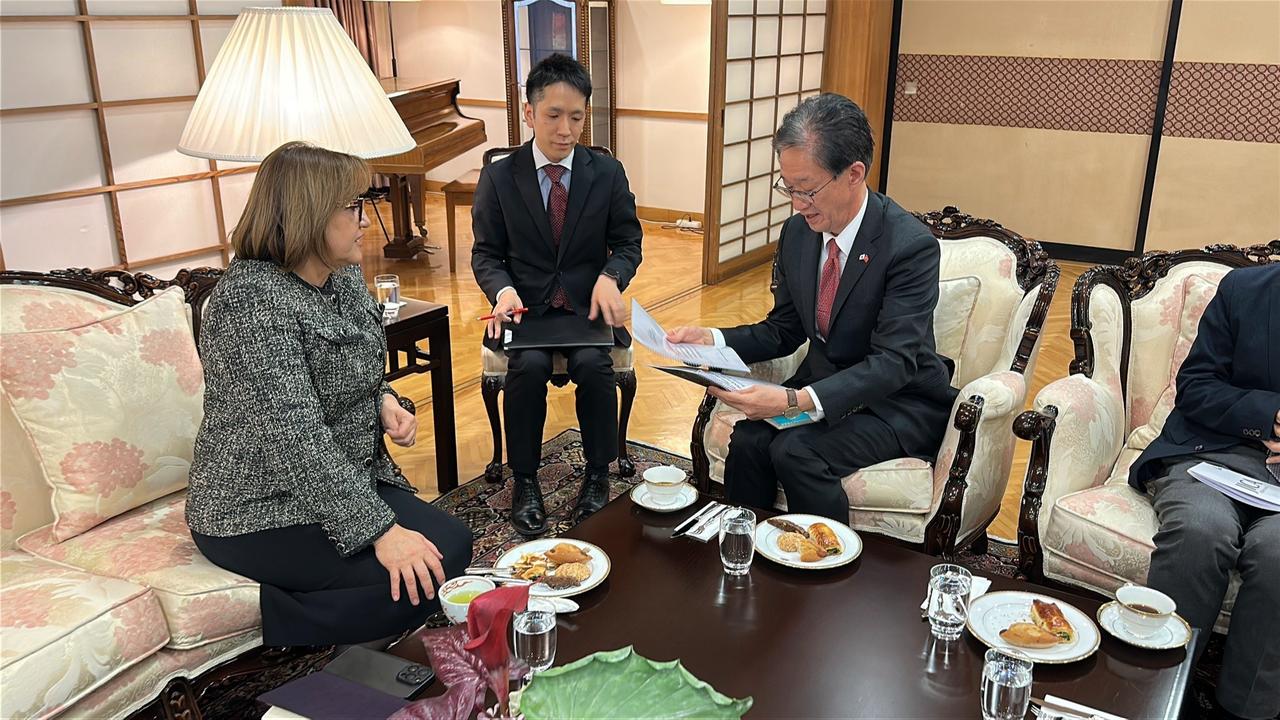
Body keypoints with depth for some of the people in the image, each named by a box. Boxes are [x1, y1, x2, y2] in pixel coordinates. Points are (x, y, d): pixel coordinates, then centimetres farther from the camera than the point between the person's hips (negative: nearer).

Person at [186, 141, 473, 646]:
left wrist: (384, 402, -2)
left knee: (452, 545, -7)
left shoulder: (344, 276, 5)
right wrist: (378, 530, -29)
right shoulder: (252, 300, -23)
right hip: (259, 514, -9)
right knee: (417, 578, -21)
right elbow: (297, 437, -29)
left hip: (348, 483, 9)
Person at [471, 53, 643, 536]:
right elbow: (485, 253, 4)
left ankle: (598, 475, -7)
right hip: (525, 307, 0)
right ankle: (524, 480, -11)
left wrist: (610, 277, -16)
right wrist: (503, 290, -19)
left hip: (588, 306, 1)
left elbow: (627, 242, 7)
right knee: (529, 365, -30)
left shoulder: (608, 173, 3)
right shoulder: (499, 177, 1)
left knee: (593, 363, -29)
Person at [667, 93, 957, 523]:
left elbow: (894, 362, -27)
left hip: (900, 403, -5)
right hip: (823, 386, 5)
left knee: (795, 451, -29)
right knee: (746, 441, -22)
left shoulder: (911, 245, -21)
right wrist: (713, 339, -10)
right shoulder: (796, 232, 0)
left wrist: (795, 402, -40)